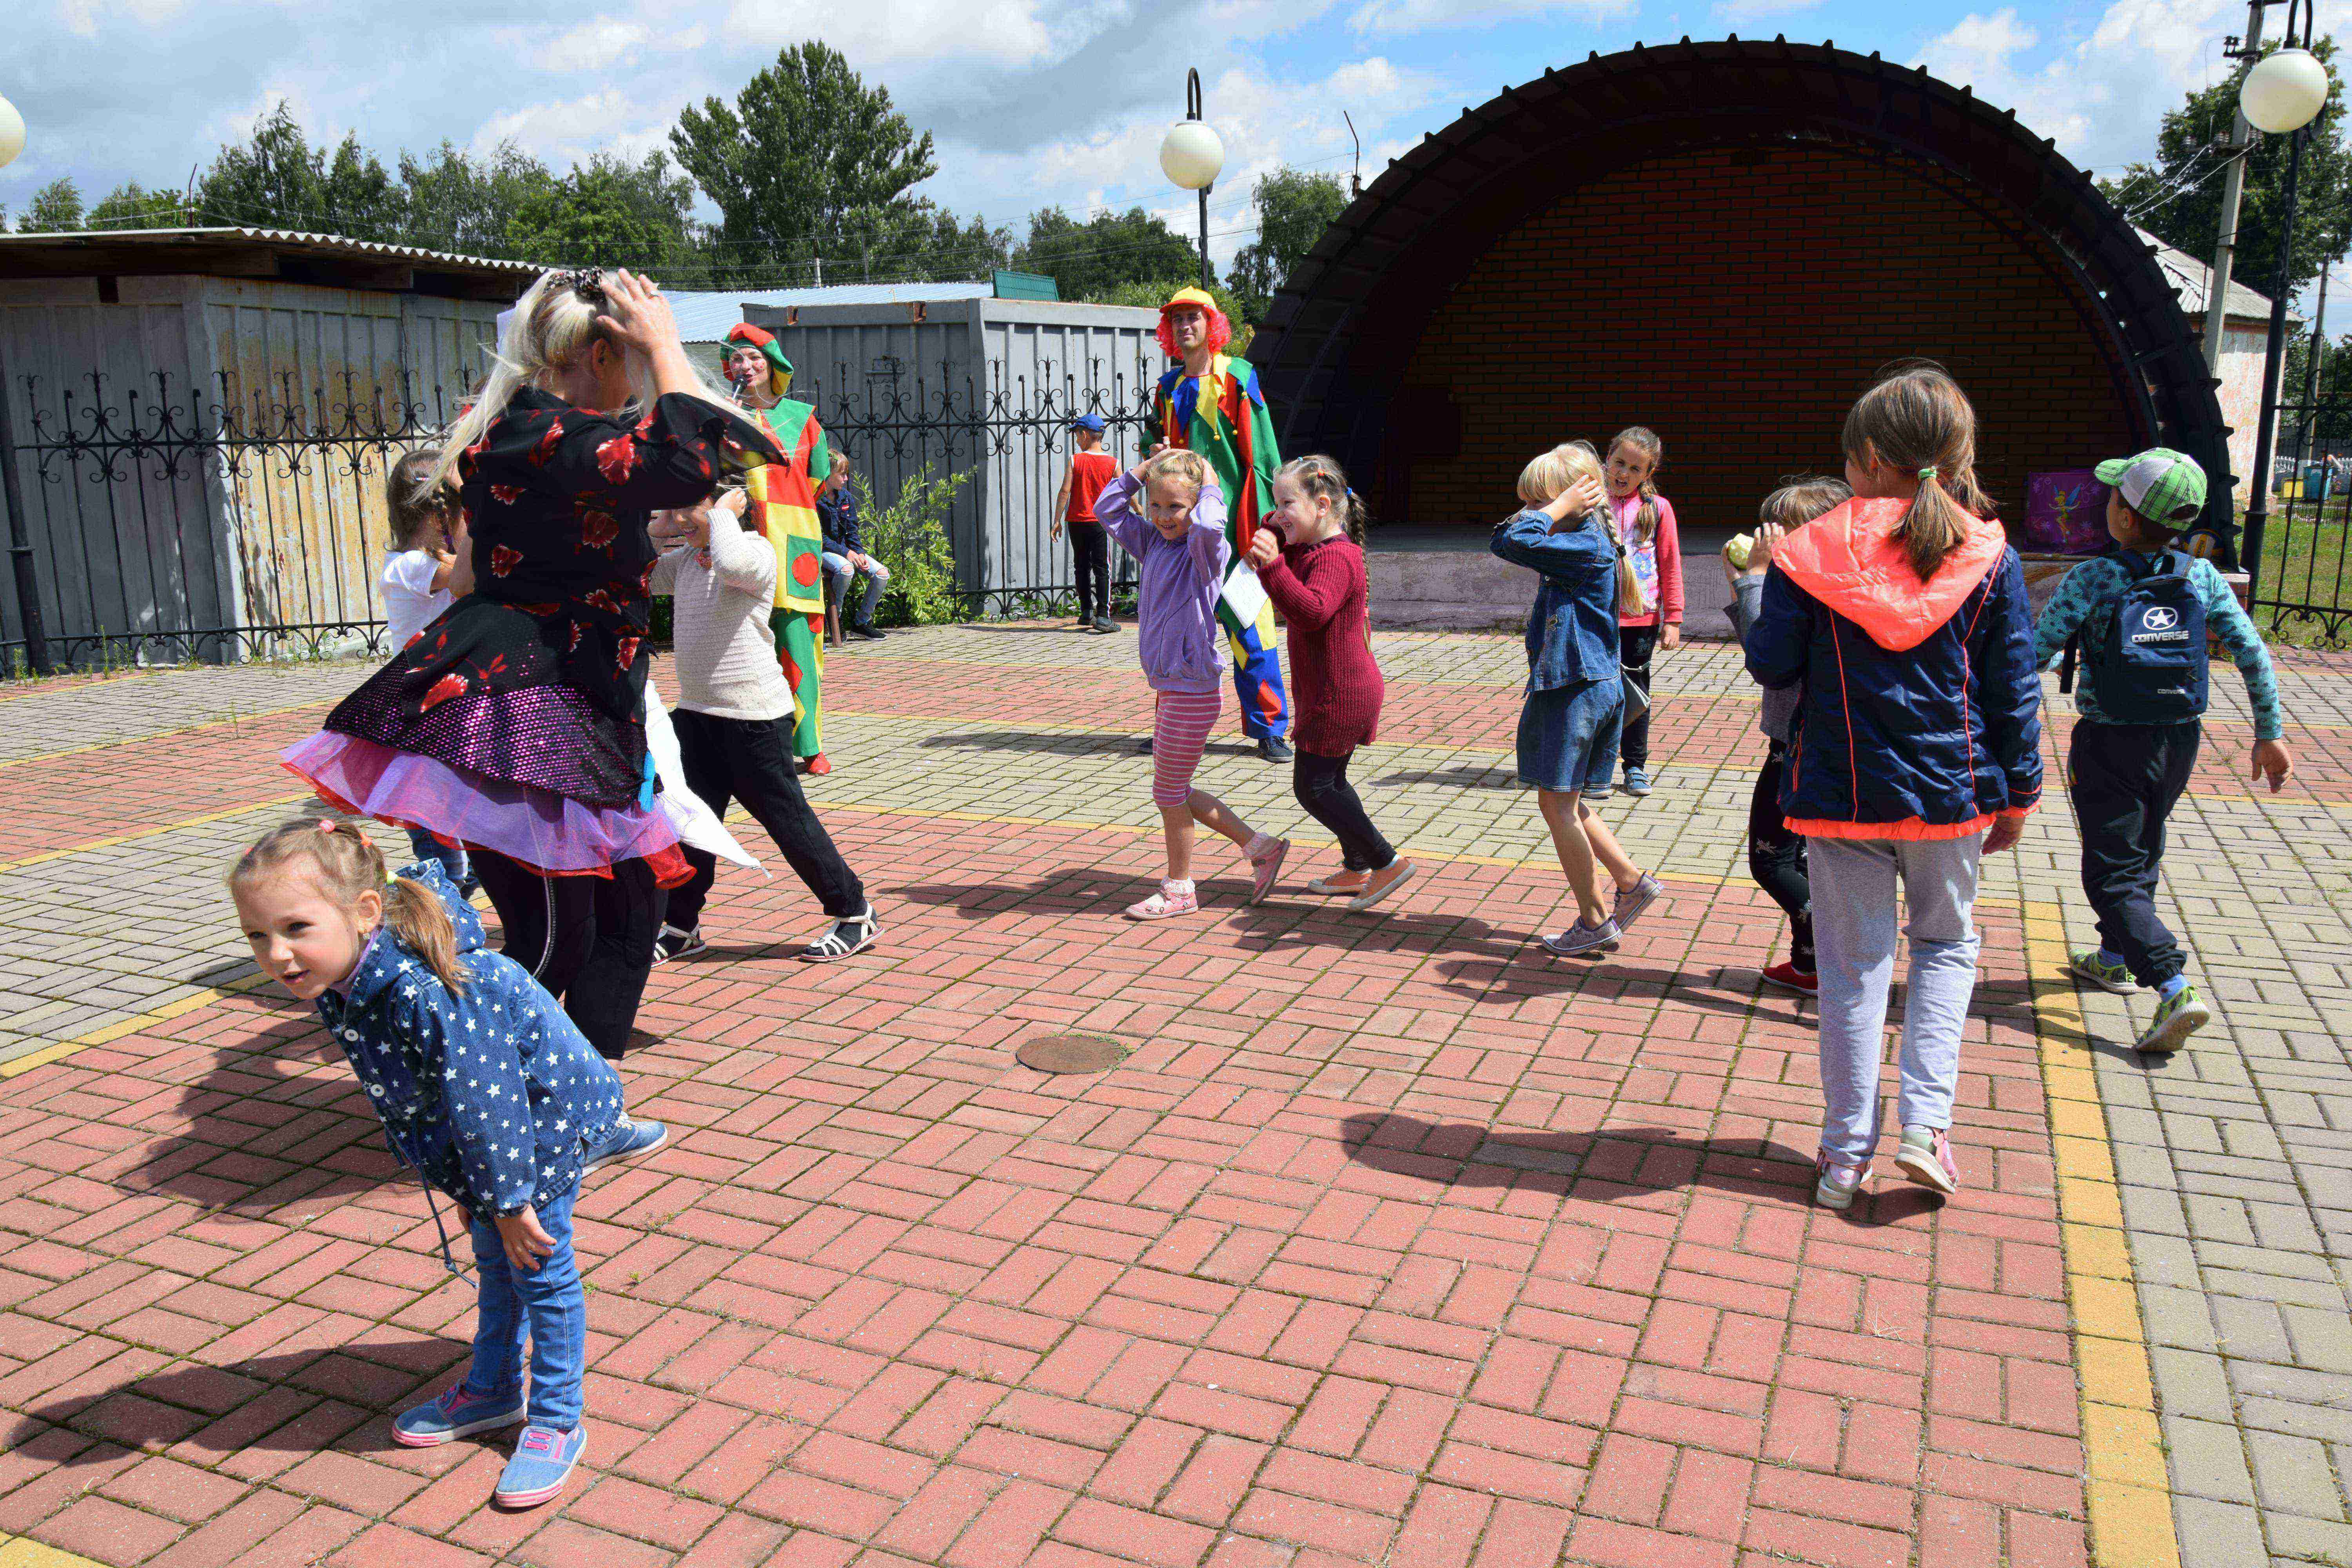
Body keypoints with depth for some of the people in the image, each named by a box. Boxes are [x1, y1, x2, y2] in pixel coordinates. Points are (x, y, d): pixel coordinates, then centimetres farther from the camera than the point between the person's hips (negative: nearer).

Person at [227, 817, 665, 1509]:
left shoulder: (425, 992, -41)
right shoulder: (339, 984, -12)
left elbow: (483, 1102, -31)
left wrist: (508, 1199, -20)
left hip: (544, 1110, -9)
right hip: (487, 1118, 9)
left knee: (540, 1269, 4)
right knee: (494, 1263, 24)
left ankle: (556, 1421, 21)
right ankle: (494, 1391, 43)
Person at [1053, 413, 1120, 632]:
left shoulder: (1074, 460, -5)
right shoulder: (1113, 463, -3)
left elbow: (1065, 492, -8)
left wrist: (1057, 521, -3)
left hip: (1076, 522, 1)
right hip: (1100, 522, -1)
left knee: (1082, 567, 14)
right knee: (1102, 569, 0)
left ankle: (1086, 612, 19)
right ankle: (1103, 616, -8)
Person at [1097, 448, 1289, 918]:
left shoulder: (1203, 551, -14)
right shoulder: (1153, 544, 9)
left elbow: (1209, 525, -38)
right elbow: (1107, 509, 17)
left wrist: (1209, 484, -18)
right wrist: (1146, 468, 7)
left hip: (1194, 692, -9)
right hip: (1170, 688, 9)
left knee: (1169, 791, 3)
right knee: (1175, 792, 16)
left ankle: (1179, 890, 20)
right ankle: (1260, 848, 26)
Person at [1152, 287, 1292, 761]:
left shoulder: (1237, 379, 0)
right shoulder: (1170, 389, 15)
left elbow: (1263, 452, -3)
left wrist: (1269, 516, -8)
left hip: (1230, 520, -5)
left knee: (1248, 625, -5)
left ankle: (1269, 727, 3)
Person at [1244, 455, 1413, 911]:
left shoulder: (1335, 558, -22)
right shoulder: (1315, 548, 11)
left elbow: (1312, 611, -39)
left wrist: (1274, 564, -49)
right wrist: (1276, 530, 3)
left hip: (1338, 696, -11)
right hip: (1344, 691, 11)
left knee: (1312, 786, -5)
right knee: (1330, 780, 19)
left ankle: (1387, 863, -2)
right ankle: (1356, 870, 28)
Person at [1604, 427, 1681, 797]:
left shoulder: (1658, 509, -1)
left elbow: (1670, 566, 2)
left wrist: (1673, 620, -1)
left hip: (1642, 617, 0)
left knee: (1636, 690, 11)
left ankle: (1636, 766, 22)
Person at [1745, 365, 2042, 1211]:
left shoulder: (1812, 551, -8)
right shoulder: (1988, 557, -3)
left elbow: (1772, 665, -3)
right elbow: (2013, 690, 1)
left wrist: (1758, 586, 13)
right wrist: (2017, 794, 10)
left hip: (1841, 793, -1)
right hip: (1951, 792, 1)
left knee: (1854, 964, 10)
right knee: (1946, 944, 21)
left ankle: (1847, 1153, 16)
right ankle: (1926, 1124, 10)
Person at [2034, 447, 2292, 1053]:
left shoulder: (2092, 580, -16)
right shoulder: (2201, 578, -4)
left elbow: (2036, 653, -17)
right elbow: (2254, 655, -4)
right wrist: (2270, 734, 5)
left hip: (2109, 745, -5)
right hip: (2179, 741, 5)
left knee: (2114, 875, 1)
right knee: (2141, 856, 24)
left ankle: (2175, 990, -13)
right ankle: (2113, 960, 40)